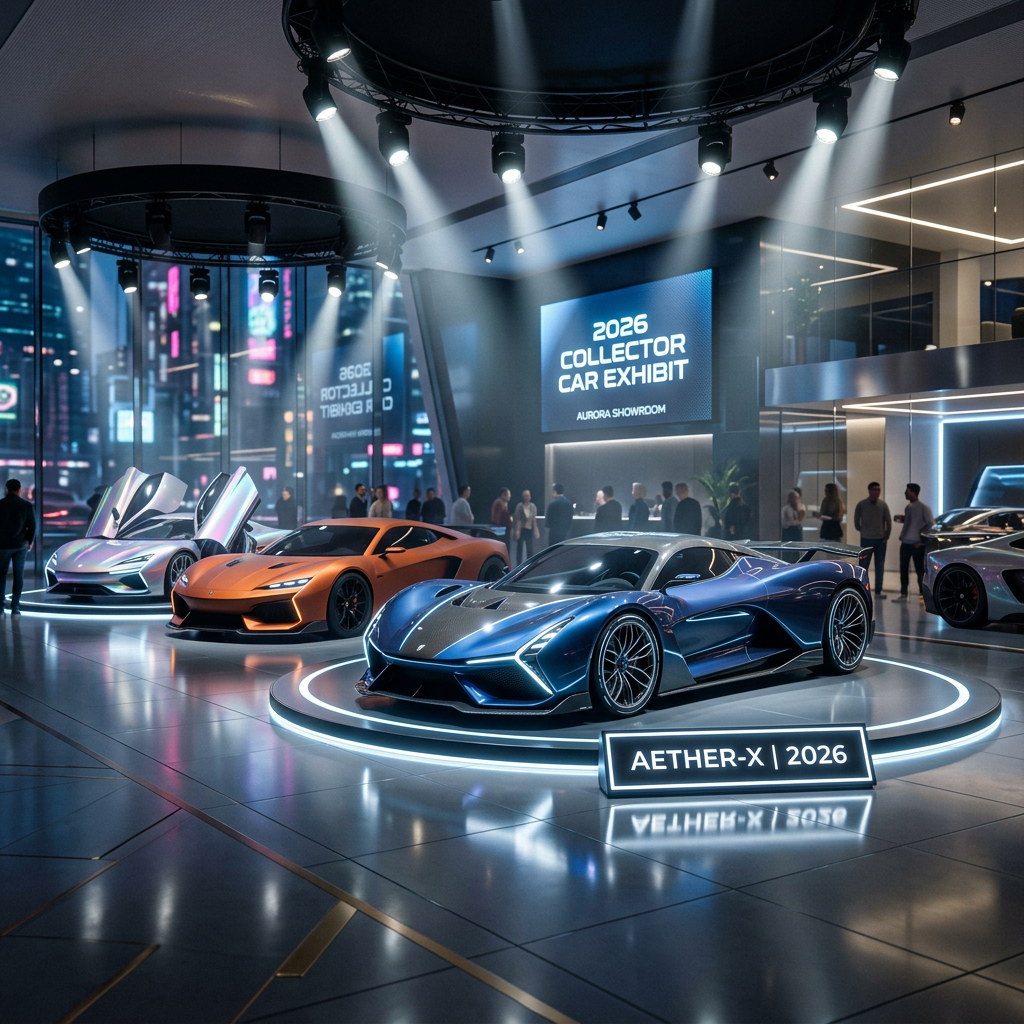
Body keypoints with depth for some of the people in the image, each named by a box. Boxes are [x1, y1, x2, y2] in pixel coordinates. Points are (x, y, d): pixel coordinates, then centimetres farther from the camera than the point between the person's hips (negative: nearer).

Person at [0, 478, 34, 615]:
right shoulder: (27, 505, -2)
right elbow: (32, 526, -1)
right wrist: (30, 541, 13)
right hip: (21, 545, 1)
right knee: (19, 575, 5)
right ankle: (15, 607, 1)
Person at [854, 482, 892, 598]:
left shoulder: (883, 505, 1)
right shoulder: (861, 504, -6)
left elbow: (888, 521, 6)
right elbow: (856, 520, 3)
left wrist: (887, 535, 5)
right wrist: (862, 531, 4)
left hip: (881, 540, 3)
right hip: (866, 539, -2)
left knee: (880, 566, 6)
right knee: (863, 565, 1)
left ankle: (878, 591, 13)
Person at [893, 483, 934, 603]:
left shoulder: (923, 508, -10)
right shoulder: (908, 507, 11)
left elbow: (931, 524, -11)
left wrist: (922, 540, -11)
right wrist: (901, 519, 4)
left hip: (917, 544, -7)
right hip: (905, 542, 7)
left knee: (920, 569, -1)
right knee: (903, 568, 8)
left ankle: (923, 594, 7)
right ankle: (904, 593, 15)